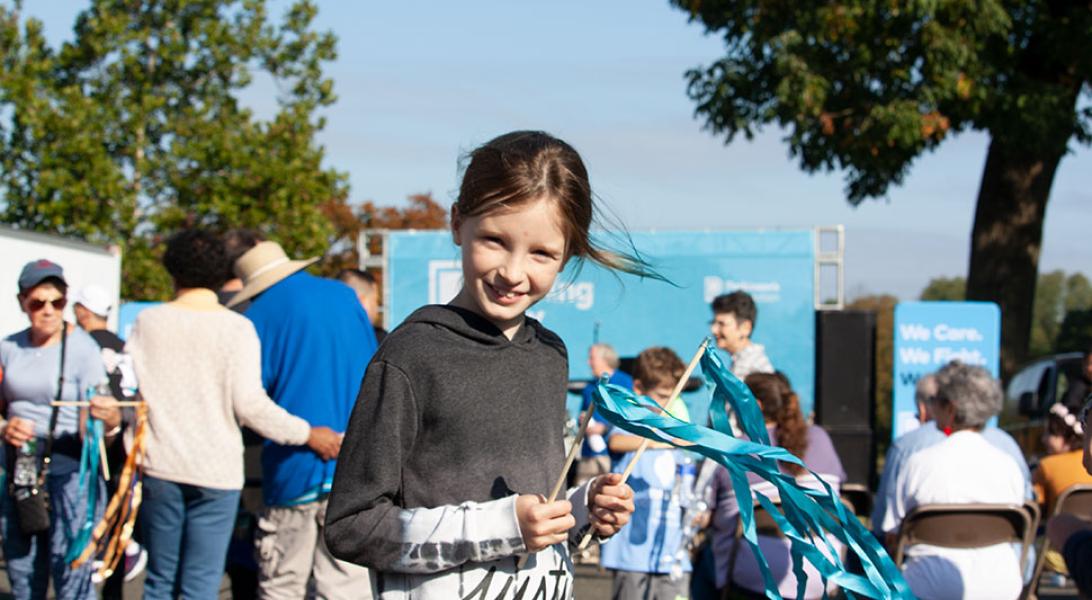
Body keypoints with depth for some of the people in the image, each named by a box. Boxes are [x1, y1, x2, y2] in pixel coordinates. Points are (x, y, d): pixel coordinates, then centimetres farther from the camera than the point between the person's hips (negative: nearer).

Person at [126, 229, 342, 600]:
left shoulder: (148, 322, 2)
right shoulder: (236, 328, -5)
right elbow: (249, 404, -13)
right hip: (216, 472, -2)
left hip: (160, 469, 2)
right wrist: (308, 434, -4)